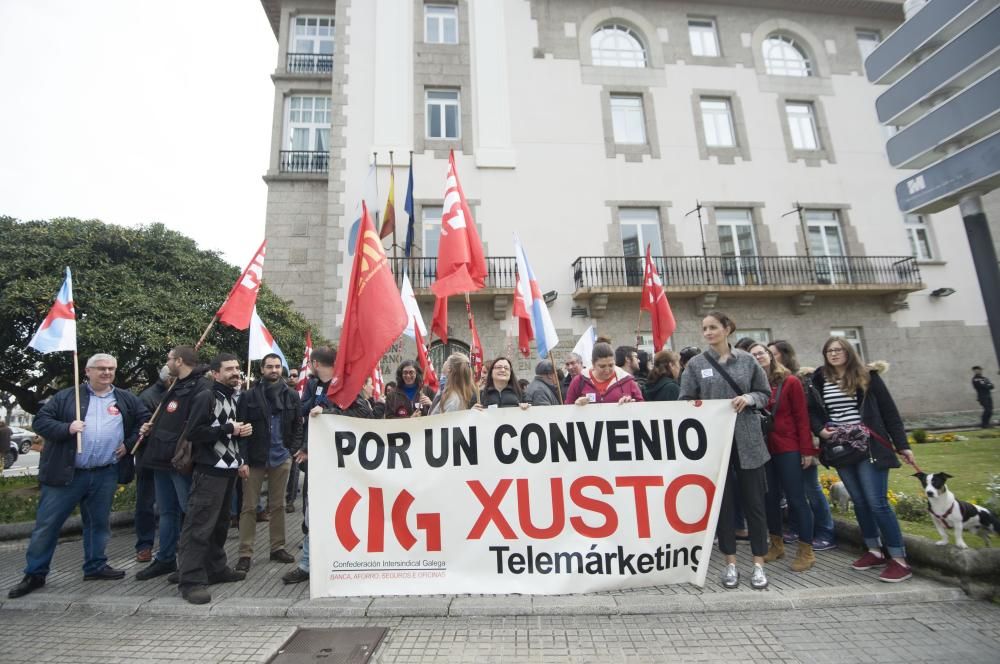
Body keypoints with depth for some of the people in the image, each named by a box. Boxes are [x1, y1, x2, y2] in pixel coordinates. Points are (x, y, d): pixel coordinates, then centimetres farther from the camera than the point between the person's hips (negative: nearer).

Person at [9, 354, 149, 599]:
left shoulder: (127, 400, 7)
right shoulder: (67, 396, 2)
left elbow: (146, 420, 12)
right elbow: (40, 421, -1)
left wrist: (129, 443, 2)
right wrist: (66, 428, -18)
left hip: (105, 475, 2)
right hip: (67, 473, -2)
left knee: (99, 523, 12)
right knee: (47, 523, 5)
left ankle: (95, 566, 26)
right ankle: (34, 574, 21)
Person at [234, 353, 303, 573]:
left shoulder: (292, 395, 3)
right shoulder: (250, 396, -4)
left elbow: (298, 426, 7)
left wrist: (293, 451, -2)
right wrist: (244, 459, -10)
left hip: (281, 459, 2)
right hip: (255, 458, -2)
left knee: (278, 505, 12)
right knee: (249, 506, 5)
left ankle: (278, 548, 23)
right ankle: (245, 553, 14)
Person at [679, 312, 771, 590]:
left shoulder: (747, 360, 4)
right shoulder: (695, 364, 1)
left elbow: (765, 394, 8)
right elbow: (685, 401, 1)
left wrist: (748, 398, -11)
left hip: (747, 441, 1)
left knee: (753, 502, 8)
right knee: (723, 503, 8)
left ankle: (758, 564, 22)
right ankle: (730, 564, 21)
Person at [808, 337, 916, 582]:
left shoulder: (867, 377, -1)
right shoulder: (819, 381, 4)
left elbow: (889, 411, 0)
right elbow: (812, 411, 11)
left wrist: (902, 445, -2)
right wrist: (820, 430, -8)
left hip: (869, 449, -3)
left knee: (877, 503, -5)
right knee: (859, 502, 12)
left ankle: (899, 560, 6)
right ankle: (874, 551, 25)